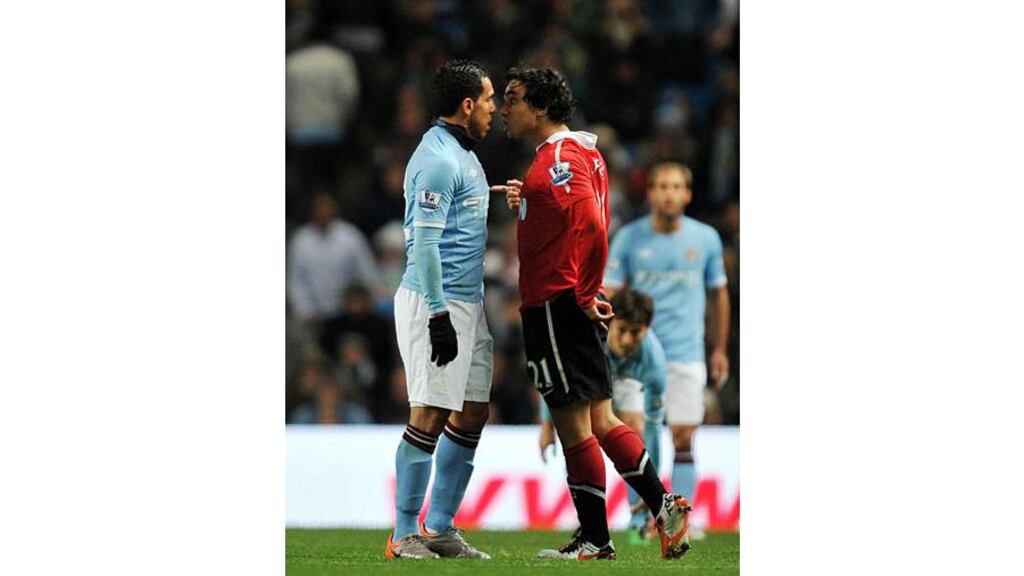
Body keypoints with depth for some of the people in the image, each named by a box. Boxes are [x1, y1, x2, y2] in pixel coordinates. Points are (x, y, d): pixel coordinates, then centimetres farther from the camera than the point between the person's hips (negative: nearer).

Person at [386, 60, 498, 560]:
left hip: (467, 303, 10)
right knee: (430, 417, -9)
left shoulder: (463, 154, 16)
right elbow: (425, 240, -20)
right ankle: (405, 538, -5)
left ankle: (440, 528, 17)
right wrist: (439, 315, -23)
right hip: (435, 303, -10)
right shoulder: (438, 158, -15)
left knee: (471, 415, 10)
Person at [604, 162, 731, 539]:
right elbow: (610, 293, 1)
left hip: (687, 355, 1)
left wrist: (720, 349, 14)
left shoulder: (706, 239, 3)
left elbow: (718, 293, 14)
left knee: (683, 441, -2)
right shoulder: (630, 238, -1)